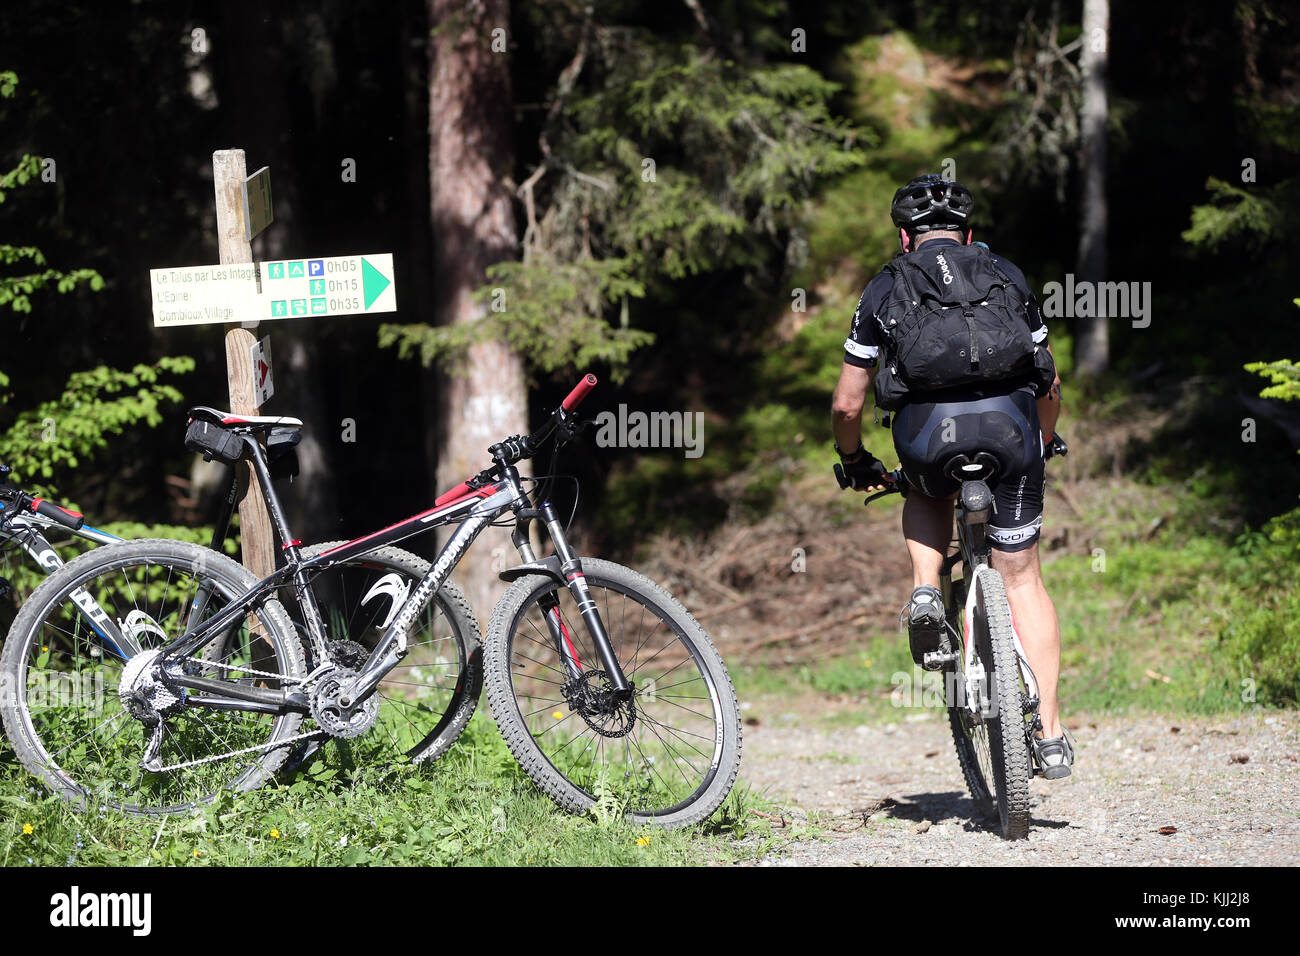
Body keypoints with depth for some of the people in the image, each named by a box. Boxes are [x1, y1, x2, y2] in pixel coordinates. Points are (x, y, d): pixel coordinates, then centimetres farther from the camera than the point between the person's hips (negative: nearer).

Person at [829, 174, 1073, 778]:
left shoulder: (886, 289, 20)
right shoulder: (1007, 277, 25)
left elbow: (847, 404, 19)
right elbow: (1050, 385, 30)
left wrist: (856, 464, 38)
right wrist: (1041, 445, 49)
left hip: (927, 430, -1)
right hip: (1010, 421, 1)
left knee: (927, 495, 36)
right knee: (1021, 577, 13)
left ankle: (925, 592, 8)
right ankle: (1049, 734, 7)